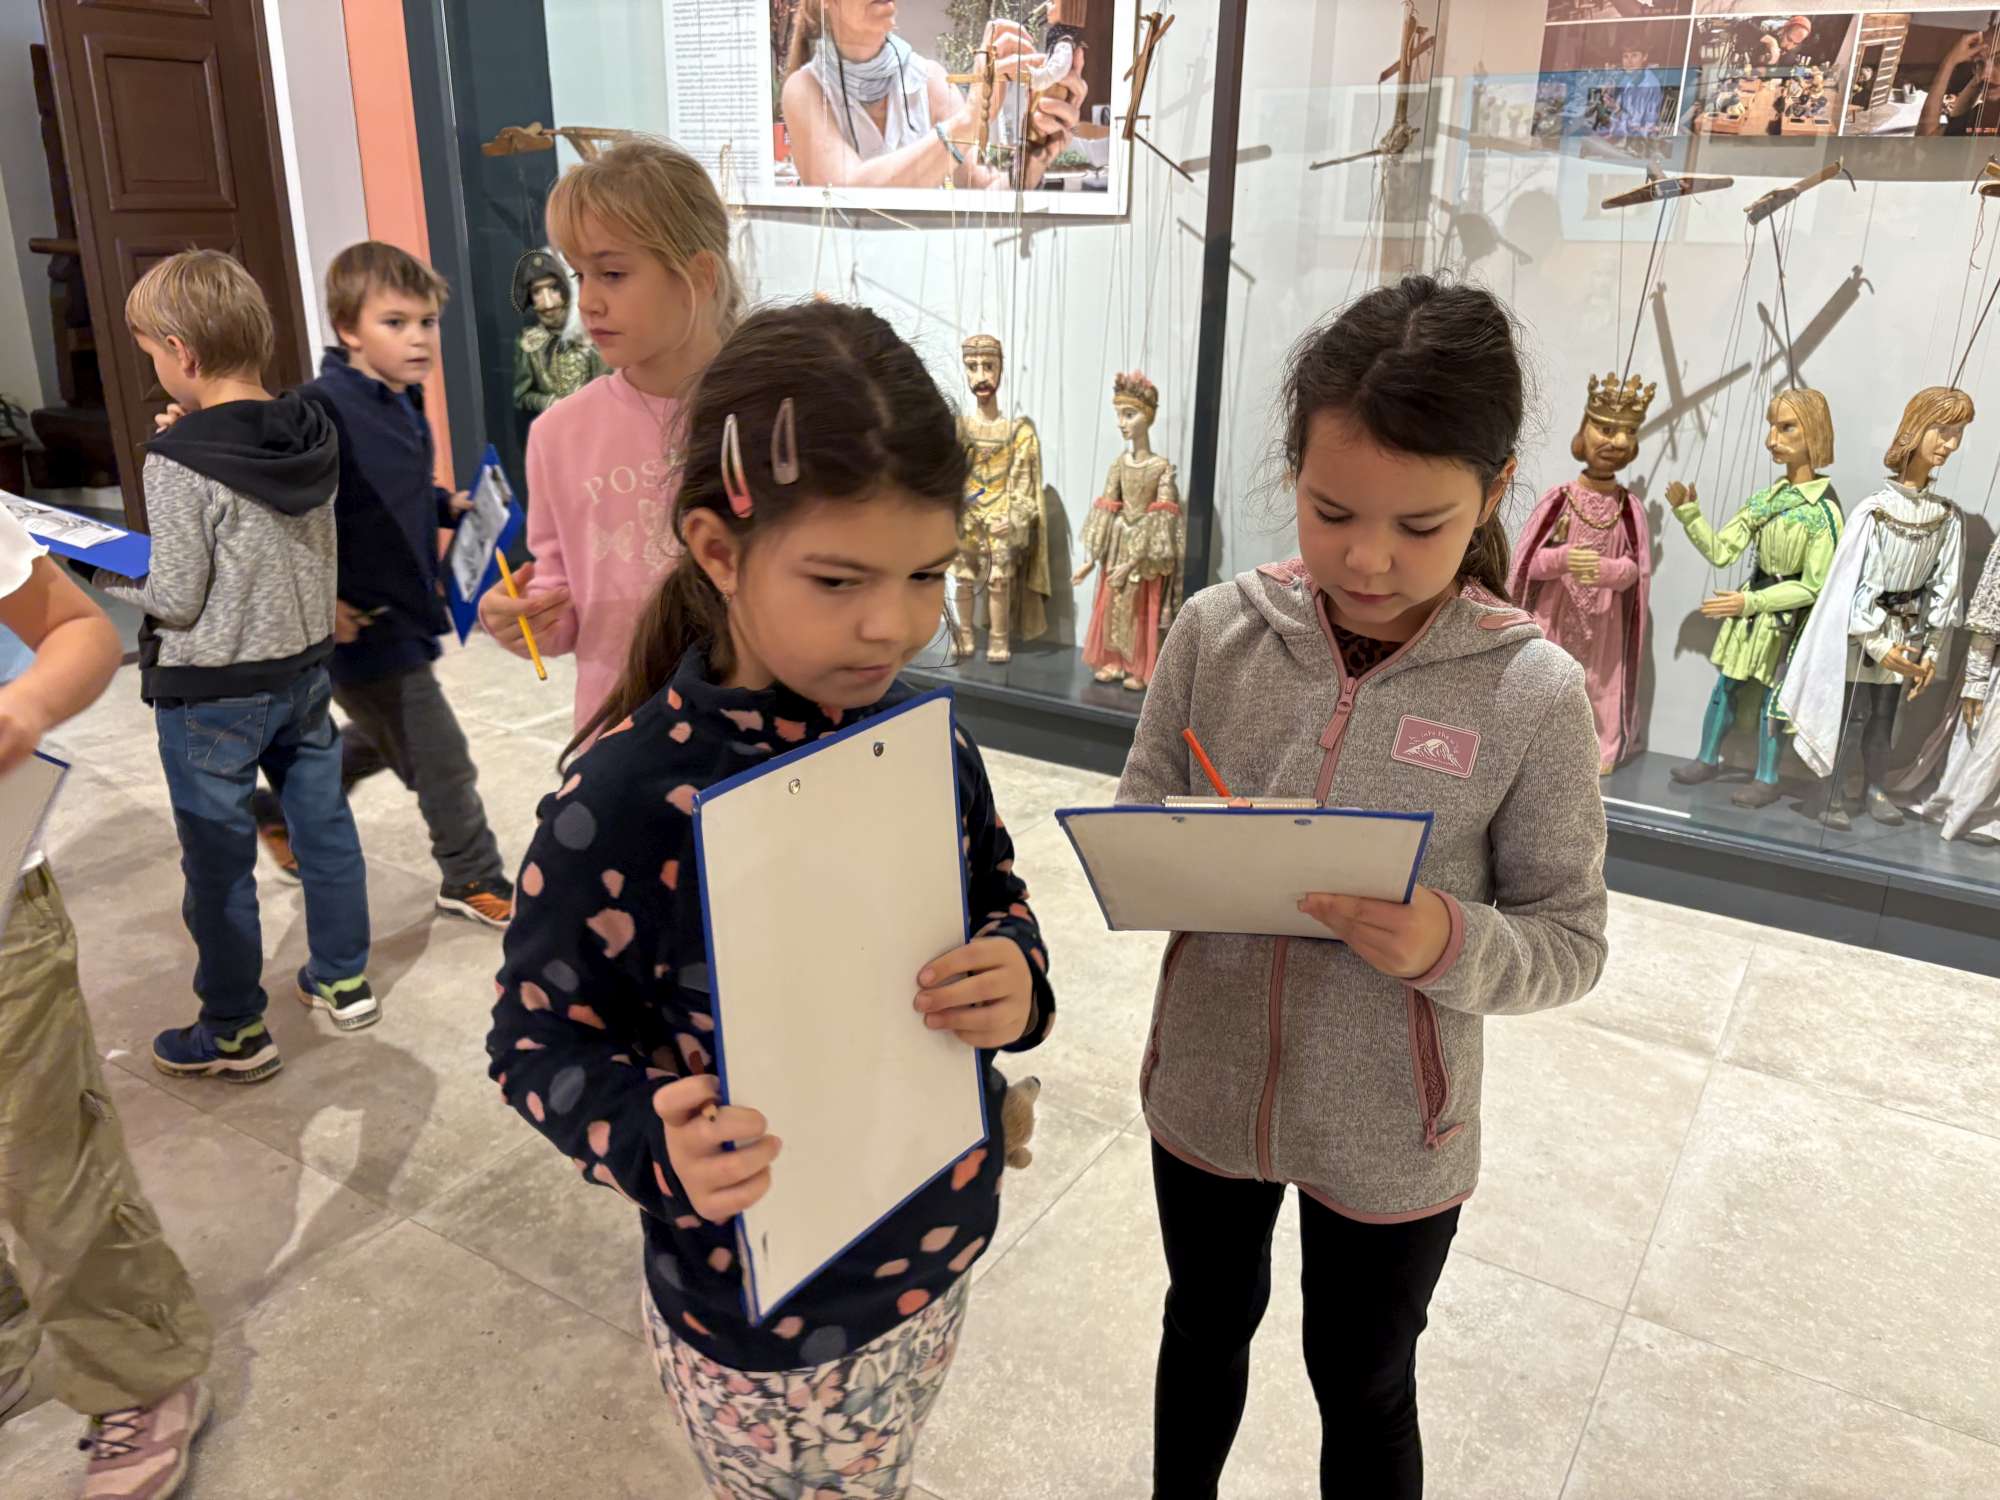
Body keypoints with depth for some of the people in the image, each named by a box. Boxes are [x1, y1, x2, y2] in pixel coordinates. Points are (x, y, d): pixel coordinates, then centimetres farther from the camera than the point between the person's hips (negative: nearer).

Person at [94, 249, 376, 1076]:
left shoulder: (178, 460, -21)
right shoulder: (311, 435, -2)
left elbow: (178, 599, -16)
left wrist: (109, 573, 0)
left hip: (212, 691, -6)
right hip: (305, 665, 6)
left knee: (219, 860, 7)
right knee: (325, 824, 17)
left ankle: (234, 1032, 21)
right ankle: (343, 978, 32)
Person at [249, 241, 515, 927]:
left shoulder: (405, 403, 6)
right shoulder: (321, 407, -23)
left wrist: (451, 506, 5)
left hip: (405, 609, 9)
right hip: (363, 625, -9)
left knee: (377, 741, 28)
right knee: (439, 759, 3)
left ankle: (281, 808, 49)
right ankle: (474, 879, 22)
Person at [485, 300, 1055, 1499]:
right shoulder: (626, 802, -26)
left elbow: (999, 896, 5)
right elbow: (539, 1039, -15)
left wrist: (1016, 975, -17)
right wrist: (658, 1141, -34)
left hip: (940, 1259, 5)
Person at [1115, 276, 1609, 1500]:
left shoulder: (1535, 692, -18)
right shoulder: (1219, 629, -13)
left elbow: (1572, 941, -11)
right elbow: (1135, 823, -3)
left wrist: (1451, 943, -30)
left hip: (1390, 1141, -2)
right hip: (1206, 1091, 3)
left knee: (1365, 1394, 23)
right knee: (1205, 1329, 29)